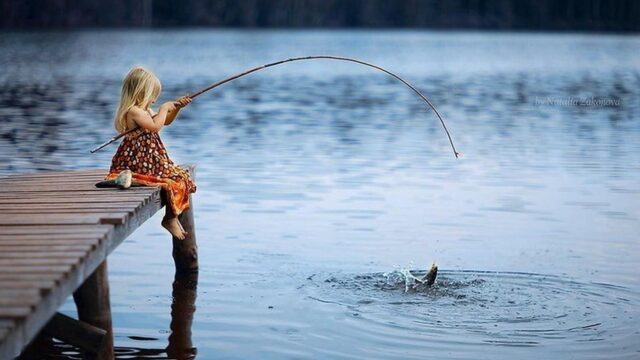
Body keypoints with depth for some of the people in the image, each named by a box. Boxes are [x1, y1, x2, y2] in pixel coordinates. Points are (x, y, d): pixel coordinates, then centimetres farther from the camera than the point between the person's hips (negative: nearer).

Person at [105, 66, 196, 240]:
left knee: (181, 176, 11)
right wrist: (164, 108, -16)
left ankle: (172, 217, 15)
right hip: (141, 163, -11)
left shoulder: (144, 110, 15)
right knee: (176, 180, -17)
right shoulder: (133, 111, -18)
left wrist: (176, 107, 14)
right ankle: (170, 219, -5)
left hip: (150, 160, 11)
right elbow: (155, 126, -31)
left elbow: (165, 121, 28)